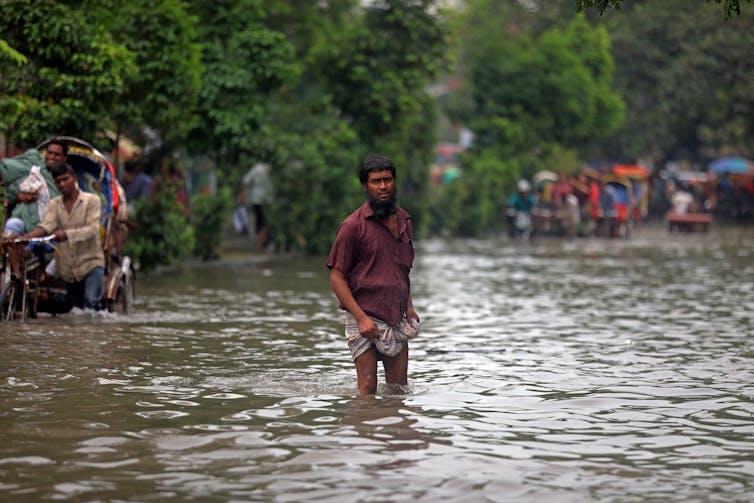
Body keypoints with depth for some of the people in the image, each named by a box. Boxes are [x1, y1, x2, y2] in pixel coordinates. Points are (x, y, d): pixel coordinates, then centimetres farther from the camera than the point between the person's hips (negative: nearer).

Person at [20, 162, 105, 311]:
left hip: (91, 261, -5)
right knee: (77, 307, 12)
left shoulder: (92, 200, -3)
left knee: (92, 302, -22)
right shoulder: (55, 204, 8)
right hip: (68, 267, 5)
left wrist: (67, 234, -33)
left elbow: (92, 229, -16)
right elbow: (46, 226, -8)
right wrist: (24, 237, -29)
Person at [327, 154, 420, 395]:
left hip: (396, 319, 6)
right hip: (365, 318, -6)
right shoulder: (353, 225, -8)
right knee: (368, 389, -8)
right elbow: (336, 278, -9)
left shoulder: (404, 221, 13)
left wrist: (409, 306, 11)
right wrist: (361, 318, -17)